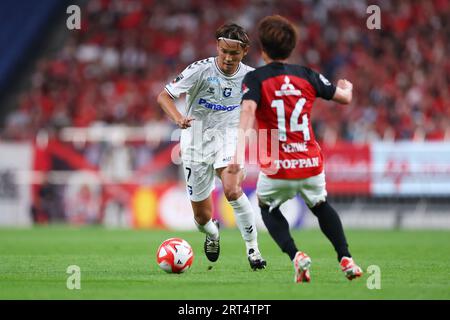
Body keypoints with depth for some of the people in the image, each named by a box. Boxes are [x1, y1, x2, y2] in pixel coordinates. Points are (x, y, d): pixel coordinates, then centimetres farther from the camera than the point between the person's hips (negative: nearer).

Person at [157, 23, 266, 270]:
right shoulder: (201, 70, -15)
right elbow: (164, 96, -14)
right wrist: (178, 119, -32)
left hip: (228, 139, 0)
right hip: (196, 142, 0)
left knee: (232, 190, -31)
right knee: (202, 217, 5)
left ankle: (252, 250, -17)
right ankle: (213, 234, 44)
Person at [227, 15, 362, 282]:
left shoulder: (255, 79, -3)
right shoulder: (307, 76, 6)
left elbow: (248, 111, -21)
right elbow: (345, 97, 15)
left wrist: (239, 152, -31)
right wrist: (346, 86, 40)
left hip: (276, 168, -3)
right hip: (311, 164, 3)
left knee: (268, 209, 26)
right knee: (321, 206, 32)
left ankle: (296, 255, 2)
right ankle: (346, 258, 18)